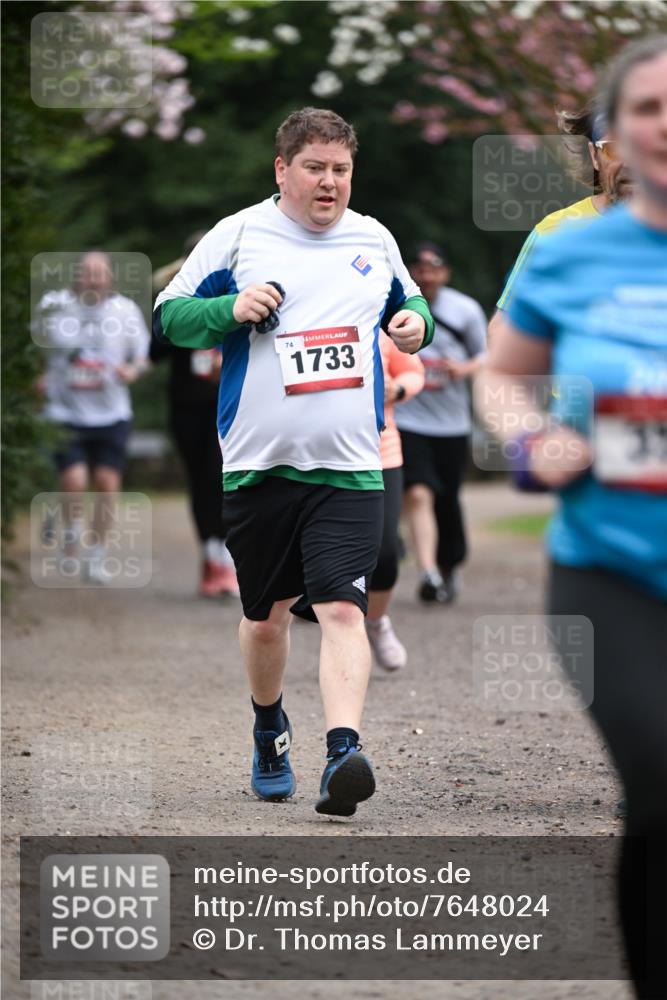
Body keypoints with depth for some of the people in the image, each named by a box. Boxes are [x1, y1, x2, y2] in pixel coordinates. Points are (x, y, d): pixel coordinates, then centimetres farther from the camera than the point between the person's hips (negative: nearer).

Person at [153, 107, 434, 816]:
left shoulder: (374, 239, 11)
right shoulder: (236, 236, 1)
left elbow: (407, 303, 28)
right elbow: (169, 316, 3)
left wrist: (416, 324, 4)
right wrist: (231, 309, -15)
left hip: (349, 469, 0)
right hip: (257, 465, 0)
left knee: (342, 609, -17)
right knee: (264, 615, 13)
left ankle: (343, 752, -27)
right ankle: (269, 726, 38)